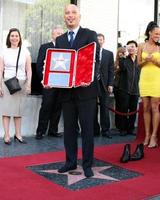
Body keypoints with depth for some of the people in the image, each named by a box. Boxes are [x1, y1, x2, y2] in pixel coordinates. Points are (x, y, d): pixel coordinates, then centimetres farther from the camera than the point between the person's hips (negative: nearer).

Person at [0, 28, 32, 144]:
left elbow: (29, 70, 5)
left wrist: (29, 85, -3)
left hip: (21, 83, 1)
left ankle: (18, 134, 14)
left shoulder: (25, 51, 5)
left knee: (19, 110, 6)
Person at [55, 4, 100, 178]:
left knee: (87, 128, 1)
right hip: (66, 90, 5)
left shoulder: (90, 35, 1)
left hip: (85, 89, -4)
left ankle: (87, 164, 12)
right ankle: (70, 161, 24)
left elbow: (95, 59, -8)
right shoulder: (59, 40, 15)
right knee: (69, 128, 11)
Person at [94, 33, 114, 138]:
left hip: (104, 84, 1)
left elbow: (111, 70, 6)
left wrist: (110, 84, -2)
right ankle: (95, 129, 12)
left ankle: (105, 130, 6)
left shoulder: (109, 54, 9)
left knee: (104, 108, 0)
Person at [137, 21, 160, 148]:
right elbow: (139, 64, 9)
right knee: (146, 108, 6)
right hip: (144, 78, 2)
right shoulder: (142, 46, 7)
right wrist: (146, 60, -10)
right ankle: (147, 135, 14)